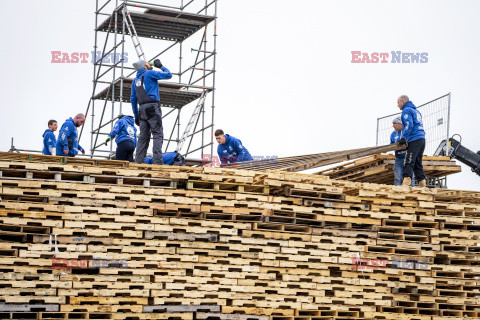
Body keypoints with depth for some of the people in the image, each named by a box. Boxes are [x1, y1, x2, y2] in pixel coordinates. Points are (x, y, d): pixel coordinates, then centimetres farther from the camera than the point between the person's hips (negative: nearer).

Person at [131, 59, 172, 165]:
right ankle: (157, 161, -18)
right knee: (158, 134, -9)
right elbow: (168, 75, -1)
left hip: (142, 110, 7)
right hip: (153, 108, -7)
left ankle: (139, 161, 2)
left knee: (143, 136, 7)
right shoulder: (149, 73, -1)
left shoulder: (135, 80, 19)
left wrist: (136, 115, 22)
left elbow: (133, 99, 19)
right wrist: (160, 66, 14)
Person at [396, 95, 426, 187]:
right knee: (418, 164, 11)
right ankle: (423, 185, 8)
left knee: (409, 162, -17)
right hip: (422, 139, 9)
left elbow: (409, 125, -17)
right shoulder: (416, 110, 26)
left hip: (414, 140, -9)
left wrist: (404, 138, -22)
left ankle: (406, 184, -29)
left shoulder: (406, 110, -3)